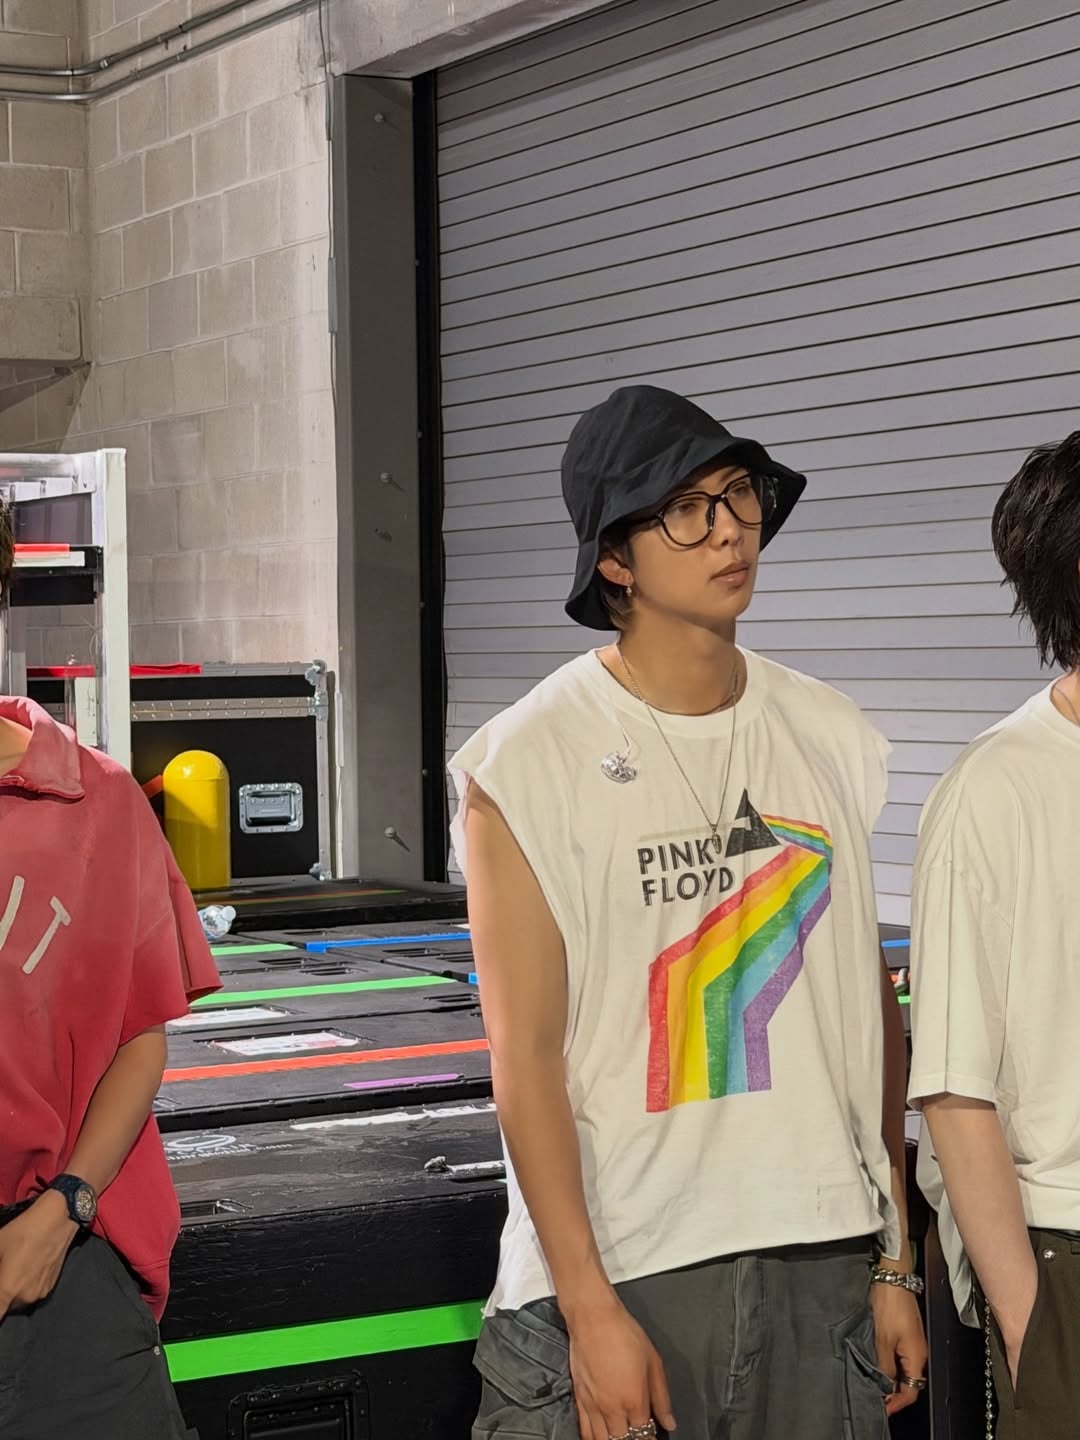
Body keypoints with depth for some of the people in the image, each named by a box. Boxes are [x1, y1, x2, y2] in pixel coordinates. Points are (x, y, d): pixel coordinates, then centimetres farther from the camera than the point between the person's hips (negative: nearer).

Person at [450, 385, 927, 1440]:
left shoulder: (830, 740, 6)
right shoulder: (528, 765, -7)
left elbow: (875, 1009, 9)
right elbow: (525, 1057, -9)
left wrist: (894, 1263, 9)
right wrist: (589, 1308, -13)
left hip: (825, 1266, 4)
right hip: (618, 1271, -4)